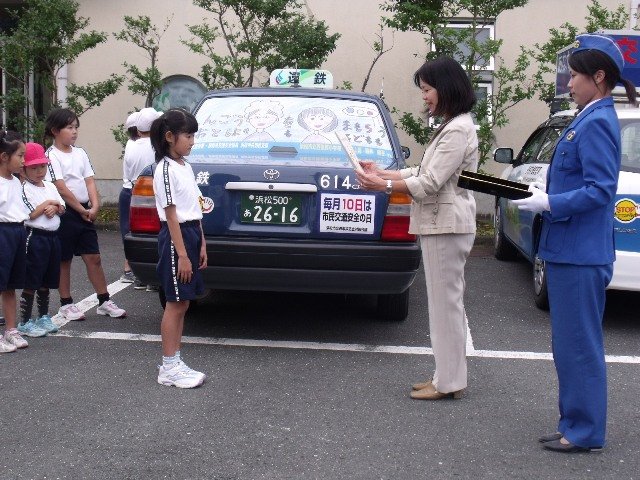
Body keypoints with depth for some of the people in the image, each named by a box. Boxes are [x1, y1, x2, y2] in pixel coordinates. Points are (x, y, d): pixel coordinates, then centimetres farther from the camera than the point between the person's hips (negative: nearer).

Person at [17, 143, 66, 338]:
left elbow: (62, 208, 13)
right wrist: (48, 204, -8)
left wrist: (54, 208, -8)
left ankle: (43, 316, 27)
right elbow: (30, 215, -17)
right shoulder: (25, 189, -9)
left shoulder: (50, 186, 12)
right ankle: (25, 322, 2)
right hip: (35, 237, -7)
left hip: (52, 237, 7)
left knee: (46, 282, 16)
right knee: (31, 283, -4)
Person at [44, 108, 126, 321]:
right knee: (64, 260, 5)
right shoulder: (52, 156, -9)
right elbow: (61, 188, -15)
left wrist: (94, 207, -9)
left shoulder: (80, 153, 11)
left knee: (93, 257, 6)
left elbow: (90, 181, 6)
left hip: (85, 213, 6)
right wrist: (82, 210, -13)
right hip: (64, 213, -6)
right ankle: (66, 304, 15)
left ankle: (104, 302, 12)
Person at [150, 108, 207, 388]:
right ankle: (169, 368, 3)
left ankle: (173, 362, 18)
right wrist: (182, 255, -18)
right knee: (175, 304, -4)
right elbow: (171, 215, -16)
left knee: (182, 303, 11)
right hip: (175, 238, -9)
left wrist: (201, 245, 13)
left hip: (191, 235, 9)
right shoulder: (166, 169, -13)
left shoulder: (185, 167, 14)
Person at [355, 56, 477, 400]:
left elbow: (430, 183, -19)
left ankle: (449, 382, 3)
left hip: (446, 226, -10)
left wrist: (384, 186, -12)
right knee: (447, 302, 13)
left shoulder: (458, 130, -16)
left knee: (445, 302, -4)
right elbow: (422, 174, 18)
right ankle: (448, 376, 21)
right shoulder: (451, 127, 17)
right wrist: (381, 173, 12)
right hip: (440, 224, 10)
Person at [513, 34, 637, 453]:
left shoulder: (598, 123, -16)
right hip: (569, 251, 10)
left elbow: (600, 190, -22)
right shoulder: (589, 120, 13)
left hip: (581, 256, -10)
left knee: (579, 345, -1)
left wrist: (549, 204, -16)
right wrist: (545, 193, 9)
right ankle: (576, 425, 28)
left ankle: (586, 432, 11)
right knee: (569, 344, 17)